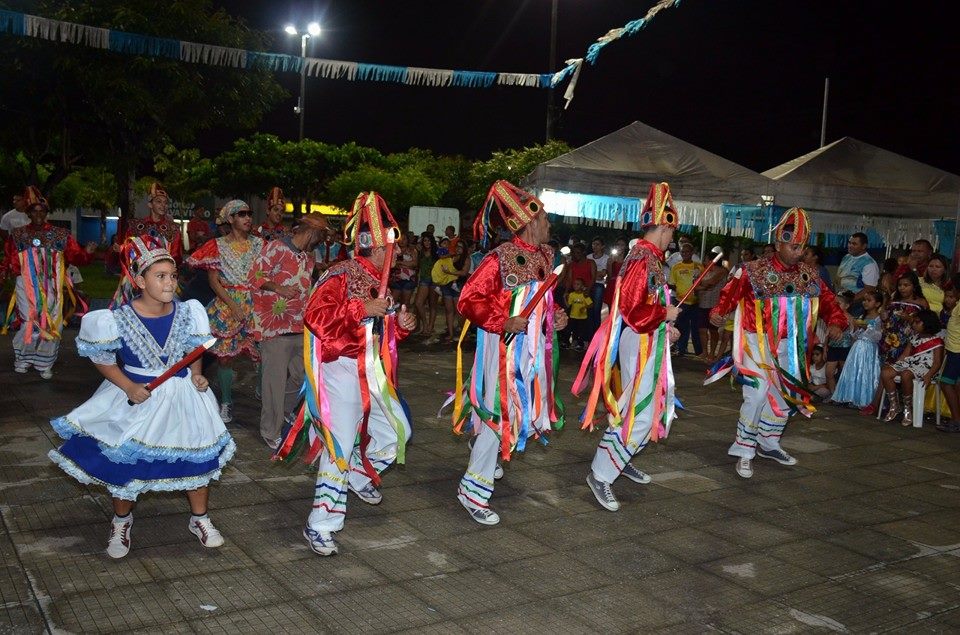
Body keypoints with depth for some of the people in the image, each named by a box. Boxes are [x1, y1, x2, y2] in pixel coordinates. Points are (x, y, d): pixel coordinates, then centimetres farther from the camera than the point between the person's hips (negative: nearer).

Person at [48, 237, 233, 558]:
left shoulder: (187, 313, -9)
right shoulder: (118, 319, -18)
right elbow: (102, 360, -5)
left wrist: (196, 374, -10)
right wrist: (128, 387, -18)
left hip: (181, 396, 3)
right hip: (136, 399, -2)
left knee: (198, 458, 9)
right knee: (124, 463, 8)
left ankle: (199, 519, 32)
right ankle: (121, 522, 37)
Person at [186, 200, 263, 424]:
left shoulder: (258, 244, 9)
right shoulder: (218, 246, 3)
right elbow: (213, 280, -2)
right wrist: (232, 305, -12)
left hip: (255, 304, 1)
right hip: (226, 304, -1)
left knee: (262, 351, -6)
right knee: (224, 354, 1)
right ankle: (226, 403, 15)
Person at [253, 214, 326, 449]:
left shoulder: (309, 257, 17)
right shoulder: (276, 248, -8)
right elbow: (256, 274, -11)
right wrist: (278, 288, -23)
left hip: (300, 326, 8)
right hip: (275, 324, -8)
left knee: (301, 374, 13)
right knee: (276, 378, -3)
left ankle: (284, 411, 37)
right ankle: (270, 431, 9)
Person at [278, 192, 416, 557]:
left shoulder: (379, 282, 13)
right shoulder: (340, 277, -13)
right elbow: (314, 316, -24)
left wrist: (401, 324, 2)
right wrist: (362, 309, -27)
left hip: (374, 373, 8)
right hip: (342, 370, -8)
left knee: (396, 431, 16)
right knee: (340, 445, -9)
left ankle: (359, 475, 41)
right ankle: (320, 525, 0)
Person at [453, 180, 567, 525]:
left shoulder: (544, 256, 6)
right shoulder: (501, 258, -19)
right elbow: (468, 300, -18)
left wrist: (555, 316, 3)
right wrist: (503, 322, -25)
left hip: (533, 347, 8)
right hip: (505, 347, -8)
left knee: (524, 405, 18)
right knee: (501, 411, -8)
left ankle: (485, 458, 43)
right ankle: (473, 490, 2)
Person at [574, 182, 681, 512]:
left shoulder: (648, 257, 11)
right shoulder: (643, 259, -20)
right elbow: (633, 309, -27)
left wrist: (665, 327, 15)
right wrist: (665, 313, -13)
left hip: (649, 343, 11)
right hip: (639, 345, -11)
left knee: (652, 406, 20)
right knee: (638, 412, -9)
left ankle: (621, 459, 32)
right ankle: (601, 474, -2)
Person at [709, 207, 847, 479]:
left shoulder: (809, 275, 4)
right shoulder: (755, 271, -12)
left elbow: (827, 299, 4)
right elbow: (732, 291, -16)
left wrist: (835, 322, -15)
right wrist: (719, 312, -35)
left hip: (789, 347, 7)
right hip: (759, 343, -6)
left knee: (785, 395, 16)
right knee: (757, 394, -14)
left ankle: (768, 443, 34)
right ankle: (744, 452, -2)